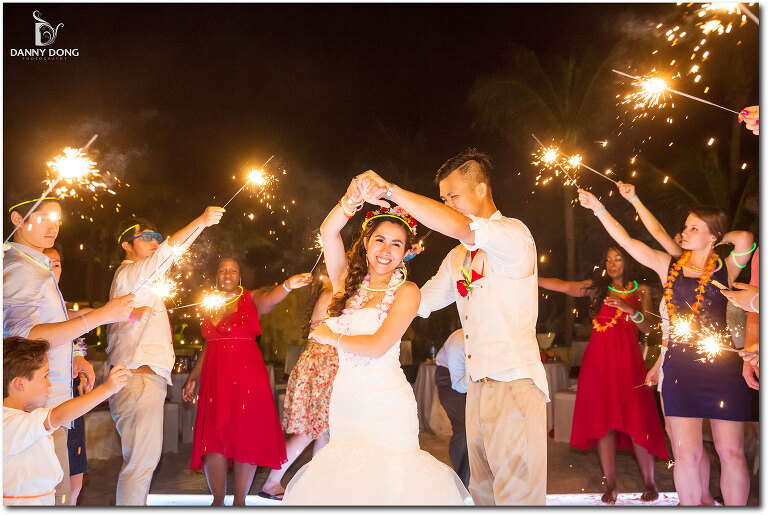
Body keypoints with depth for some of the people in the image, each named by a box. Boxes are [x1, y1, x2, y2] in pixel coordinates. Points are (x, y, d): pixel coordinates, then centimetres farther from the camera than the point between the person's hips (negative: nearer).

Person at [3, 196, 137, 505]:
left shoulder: (37, 267, 23)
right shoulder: (20, 268, -11)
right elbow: (24, 336, -24)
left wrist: (71, 358, 13)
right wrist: (100, 316, -26)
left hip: (48, 407, 10)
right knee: (55, 500, -10)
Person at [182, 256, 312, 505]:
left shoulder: (251, 299, 0)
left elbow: (268, 299, -24)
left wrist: (288, 285, -46)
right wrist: (192, 378, 21)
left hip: (247, 375, -3)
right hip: (215, 377, 4)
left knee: (246, 439, -1)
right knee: (213, 440, 2)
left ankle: (239, 501, 13)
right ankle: (218, 501, 16)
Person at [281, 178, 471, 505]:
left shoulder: (406, 291, -5)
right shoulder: (349, 283, 7)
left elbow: (377, 345, -14)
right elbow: (328, 232, -7)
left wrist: (332, 338, -1)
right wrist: (352, 200, -24)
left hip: (385, 406, -4)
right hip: (344, 401, 4)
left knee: (382, 479, 1)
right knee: (343, 484, 9)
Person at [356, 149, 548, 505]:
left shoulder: (514, 234, -9)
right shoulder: (458, 256, 18)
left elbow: (457, 227, -27)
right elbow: (420, 302, 24)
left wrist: (391, 191, -23)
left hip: (515, 386, -8)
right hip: (478, 386, 8)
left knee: (517, 498, -5)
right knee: (482, 493, 14)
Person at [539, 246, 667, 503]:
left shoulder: (641, 291, 12)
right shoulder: (596, 287, 11)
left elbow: (647, 328, 4)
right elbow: (564, 286, -4)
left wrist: (630, 310, -14)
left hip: (628, 361, 0)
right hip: (599, 361, 1)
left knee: (637, 421, -6)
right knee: (603, 421, -2)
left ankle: (649, 482, 9)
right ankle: (611, 485, 6)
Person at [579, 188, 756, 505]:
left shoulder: (725, 270, 1)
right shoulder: (669, 266, 6)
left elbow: (744, 239, -18)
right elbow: (625, 240, 3)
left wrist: (719, 238, 2)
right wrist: (597, 208, 0)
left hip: (723, 368, -1)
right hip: (681, 367, 1)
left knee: (731, 452, 6)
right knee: (687, 453, 2)